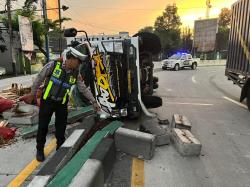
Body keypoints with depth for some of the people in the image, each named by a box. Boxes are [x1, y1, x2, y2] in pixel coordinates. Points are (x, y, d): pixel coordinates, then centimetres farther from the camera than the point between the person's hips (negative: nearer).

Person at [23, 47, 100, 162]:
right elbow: (39, 79, -5)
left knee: (61, 127, 9)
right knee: (43, 126, 7)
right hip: (47, 101, -2)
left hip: (62, 103, 3)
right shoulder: (53, 65, -15)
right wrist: (32, 94, 2)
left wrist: (93, 102, 0)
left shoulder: (75, 74, -5)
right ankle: (40, 150, 27)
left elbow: (84, 89, 2)